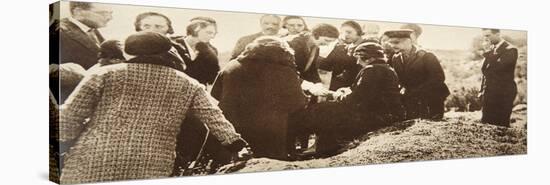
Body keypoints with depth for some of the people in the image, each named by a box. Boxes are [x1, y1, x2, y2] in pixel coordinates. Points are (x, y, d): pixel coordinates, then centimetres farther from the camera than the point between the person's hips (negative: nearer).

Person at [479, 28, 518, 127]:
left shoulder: (510, 50, -10)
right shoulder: (491, 49, 13)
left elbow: (497, 66, -27)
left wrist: (488, 55, -13)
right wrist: (482, 90, 13)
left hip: (503, 95, -7)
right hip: (489, 93, 7)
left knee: (501, 126, -4)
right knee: (486, 124, 6)